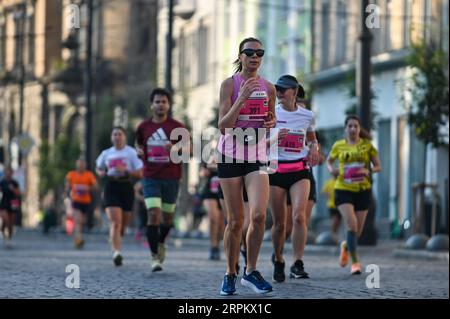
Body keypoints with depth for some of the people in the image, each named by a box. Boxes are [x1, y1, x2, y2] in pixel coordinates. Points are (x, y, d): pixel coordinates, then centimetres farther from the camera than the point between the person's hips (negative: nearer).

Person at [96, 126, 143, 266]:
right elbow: (99, 168, 26)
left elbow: (140, 173, -3)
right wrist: (102, 173, 3)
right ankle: (116, 252, -26)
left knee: (123, 223, 10)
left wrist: (126, 170, -17)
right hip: (111, 188, 0)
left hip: (126, 187, 0)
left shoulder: (131, 153, 1)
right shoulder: (106, 154, 10)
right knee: (115, 221, -16)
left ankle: (114, 239, 42)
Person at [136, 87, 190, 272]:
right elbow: (138, 145, 23)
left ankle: (161, 243, 42)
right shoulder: (143, 127, 5)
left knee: (167, 216, 12)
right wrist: (141, 154, 0)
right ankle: (155, 256, -11)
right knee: (153, 214, -15)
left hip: (171, 178, 0)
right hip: (151, 178, 0)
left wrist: (177, 149, -34)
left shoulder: (176, 127, -2)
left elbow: (188, 146, -13)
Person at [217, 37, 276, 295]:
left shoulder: (268, 88, 7)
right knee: (235, 221, 1)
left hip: (257, 158, 2)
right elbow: (223, 126, -12)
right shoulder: (229, 84, -5)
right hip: (230, 157, -2)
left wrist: (272, 122, -1)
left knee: (259, 215, -15)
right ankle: (230, 274, 16)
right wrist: (242, 98, -22)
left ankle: (251, 272, -1)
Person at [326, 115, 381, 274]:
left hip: (363, 190, 2)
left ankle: (346, 246, 42)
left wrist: (368, 171, -15)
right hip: (343, 189, -1)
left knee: (358, 230, 8)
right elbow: (329, 161, 20)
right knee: (351, 225, -19)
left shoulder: (367, 145, 2)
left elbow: (378, 166, 7)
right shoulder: (338, 146, 3)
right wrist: (331, 169, -2)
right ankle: (355, 261, -10)